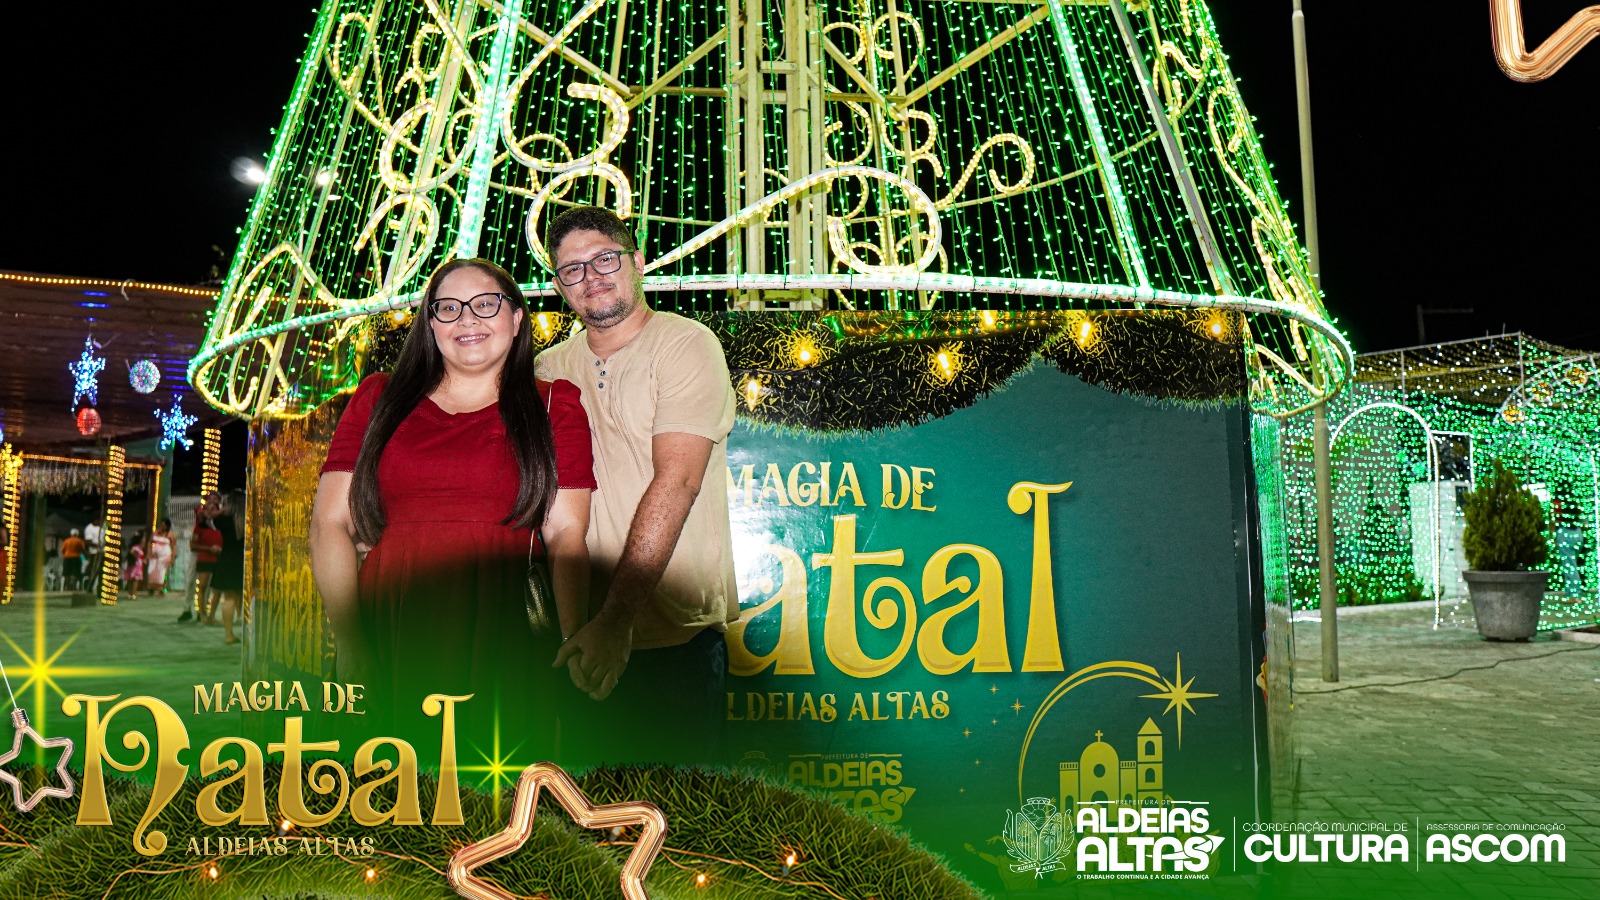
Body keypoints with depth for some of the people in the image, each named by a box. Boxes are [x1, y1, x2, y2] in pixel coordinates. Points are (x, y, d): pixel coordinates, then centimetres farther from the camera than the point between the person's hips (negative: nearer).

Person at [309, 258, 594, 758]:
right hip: (387, 637, 1)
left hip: (503, 642, -1)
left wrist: (573, 643, -12)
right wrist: (348, 640, -6)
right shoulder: (380, 399, 15)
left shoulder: (555, 406, 11)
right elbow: (331, 522, 7)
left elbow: (566, 532, 2)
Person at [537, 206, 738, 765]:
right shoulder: (550, 369, 12)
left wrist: (617, 617, -24)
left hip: (676, 632, -5)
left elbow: (675, 483, -17)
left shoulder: (686, 346, -6)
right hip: (582, 633, 5)